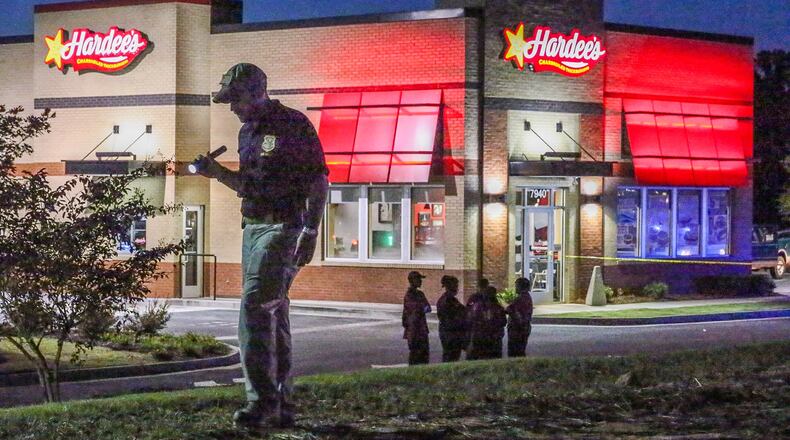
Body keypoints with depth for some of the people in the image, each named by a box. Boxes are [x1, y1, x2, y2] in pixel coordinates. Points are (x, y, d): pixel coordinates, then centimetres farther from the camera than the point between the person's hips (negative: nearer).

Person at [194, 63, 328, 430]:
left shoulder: (294, 125, -9)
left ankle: (262, 400, -19)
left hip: (283, 227, -9)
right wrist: (215, 171, 8)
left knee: (255, 305, -19)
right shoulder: (247, 131, 16)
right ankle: (281, 406, 13)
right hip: (253, 227, 9)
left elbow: (319, 182, -10)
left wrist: (310, 232, -17)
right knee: (272, 316, 9)